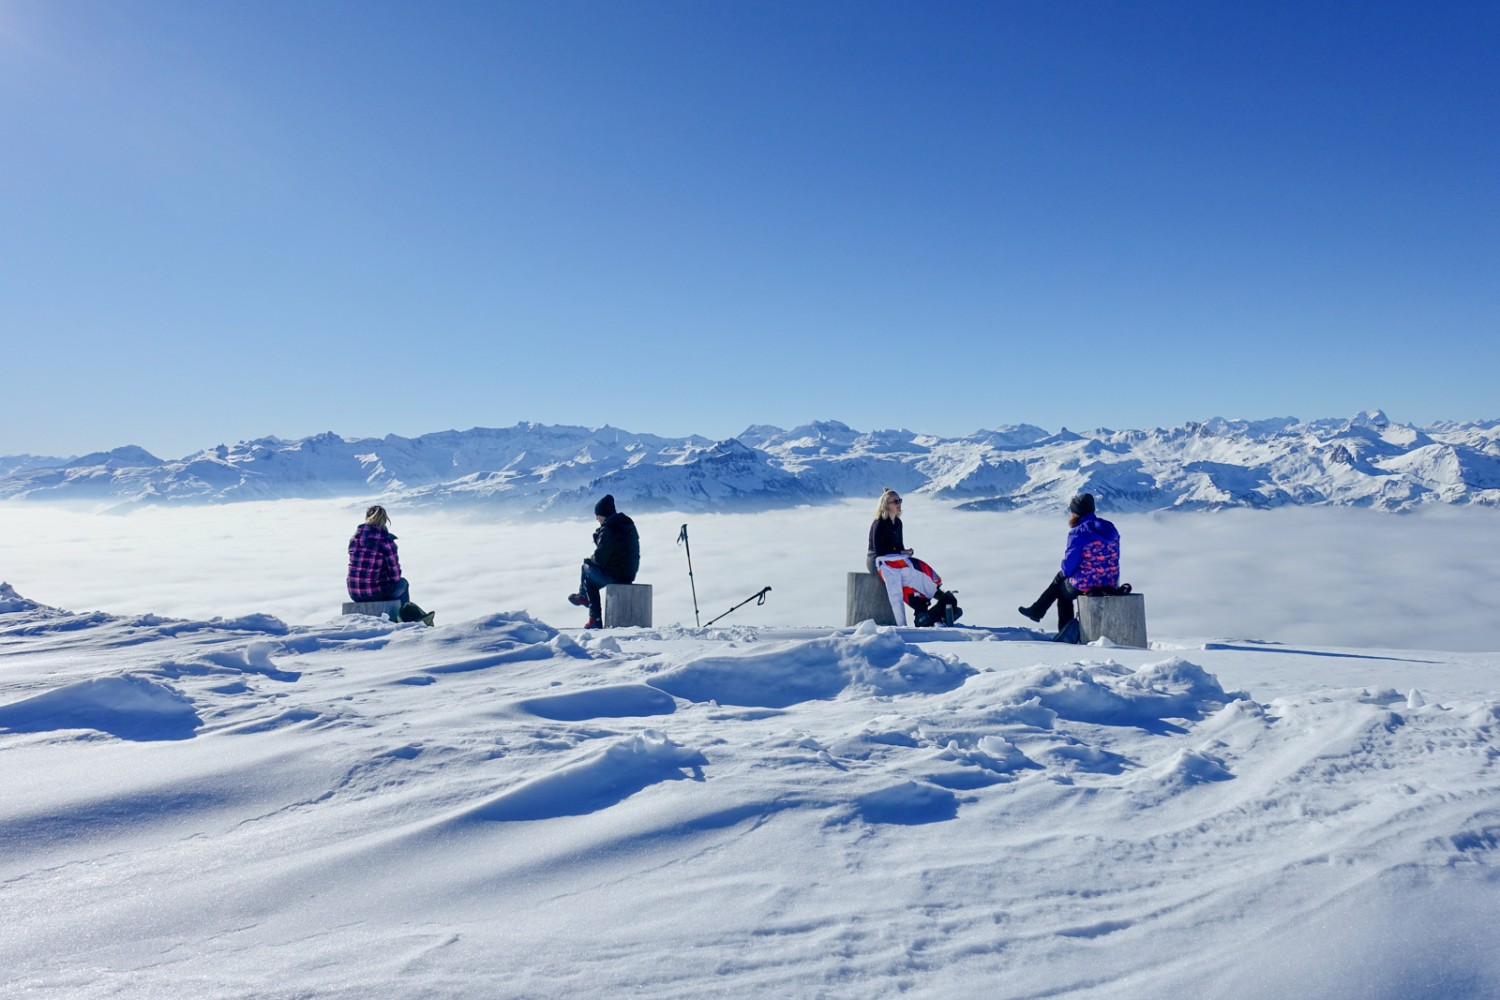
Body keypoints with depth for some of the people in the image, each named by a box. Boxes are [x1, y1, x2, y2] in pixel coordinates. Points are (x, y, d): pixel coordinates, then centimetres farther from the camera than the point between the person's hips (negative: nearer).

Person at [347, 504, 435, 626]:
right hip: (377, 592, -5)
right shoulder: (386, 540, -15)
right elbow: (395, 573, -10)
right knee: (402, 583, 28)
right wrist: (396, 579, 13)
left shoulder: (355, 538, 2)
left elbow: (356, 564, 13)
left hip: (354, 593, 5)